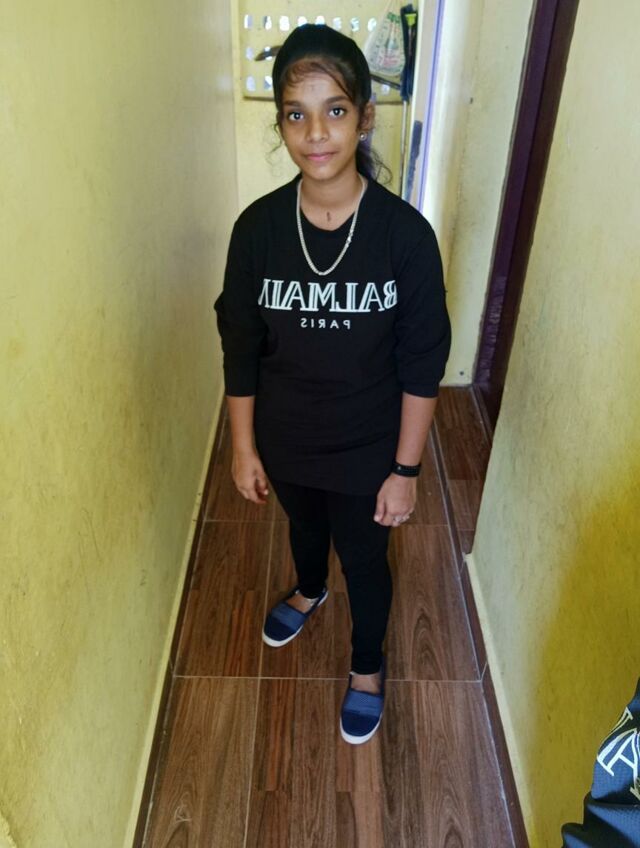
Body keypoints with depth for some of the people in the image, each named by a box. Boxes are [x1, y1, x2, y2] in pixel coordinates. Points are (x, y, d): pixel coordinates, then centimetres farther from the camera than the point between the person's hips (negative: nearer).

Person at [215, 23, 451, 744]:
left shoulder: (405, 232, -20)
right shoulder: (258, 227, -14)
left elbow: (422, 364, -13)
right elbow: (240, 348, -5)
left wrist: (405, 470, -10)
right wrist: (243, 447, 0)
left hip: (368, 448, -2)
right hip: (285, 441, 2)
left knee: (364, 557, 19)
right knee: (304, 524, 30)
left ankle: (367, 666, 49)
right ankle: (309, 591, 65)